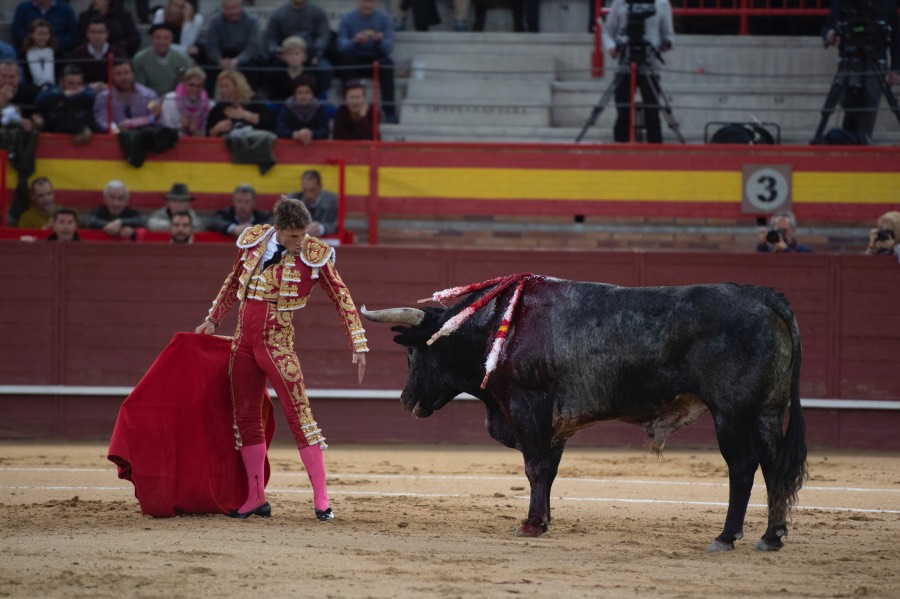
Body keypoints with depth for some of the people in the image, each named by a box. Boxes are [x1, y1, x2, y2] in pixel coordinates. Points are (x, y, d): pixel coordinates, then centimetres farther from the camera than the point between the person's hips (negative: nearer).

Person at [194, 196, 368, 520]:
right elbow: (234, 281, 19)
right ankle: (255, 498, 19)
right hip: (243, 342, 5)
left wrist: (358, 345, -7)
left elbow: (341, 297, -3)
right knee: (246, 418, 9)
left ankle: (321, 499, -10)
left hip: (277, 344, -5)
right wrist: (213, 319, 24)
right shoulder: (253, 241, 2)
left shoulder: (314, 254, -9)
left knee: (299, 414, -11)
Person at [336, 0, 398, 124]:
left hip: (376, 59, 0)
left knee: (387, 64, -32)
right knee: (347, 62, -33)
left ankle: (390, 111, -32)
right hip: (355, 60, 0)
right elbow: (341, 46, -13)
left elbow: (388, 48, -9)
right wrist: (355, 41, -34)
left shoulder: (383, 18, -1)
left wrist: (380, 40, -31)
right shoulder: (347, 18, -2)